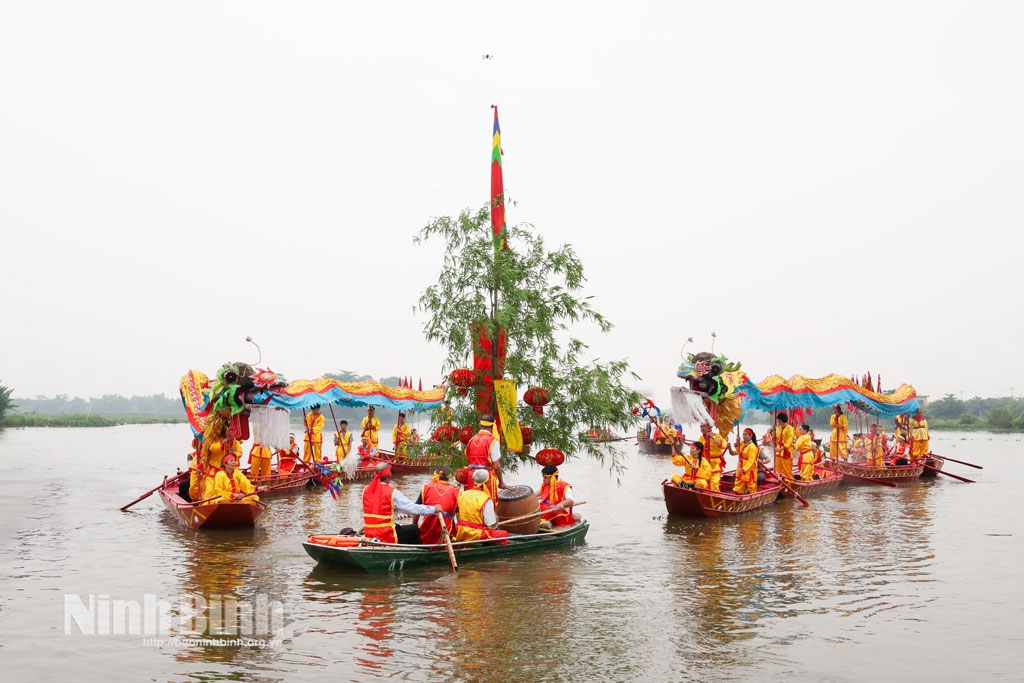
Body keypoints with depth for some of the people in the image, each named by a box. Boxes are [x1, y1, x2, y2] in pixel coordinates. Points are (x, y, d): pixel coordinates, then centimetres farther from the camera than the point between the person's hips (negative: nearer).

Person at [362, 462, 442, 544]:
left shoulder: (365, 490, 3)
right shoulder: (392, 493, -15)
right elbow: (412, 508, -13)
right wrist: (434, 509, -2)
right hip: (387, 537, -7)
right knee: (414, 529, 13)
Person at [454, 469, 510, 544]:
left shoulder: (462, 494, 3)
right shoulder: (486, 499, -15)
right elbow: (491, 524, -15)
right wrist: (496, 518, 6)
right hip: (477, 536, -7)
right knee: (504, 534, 11)